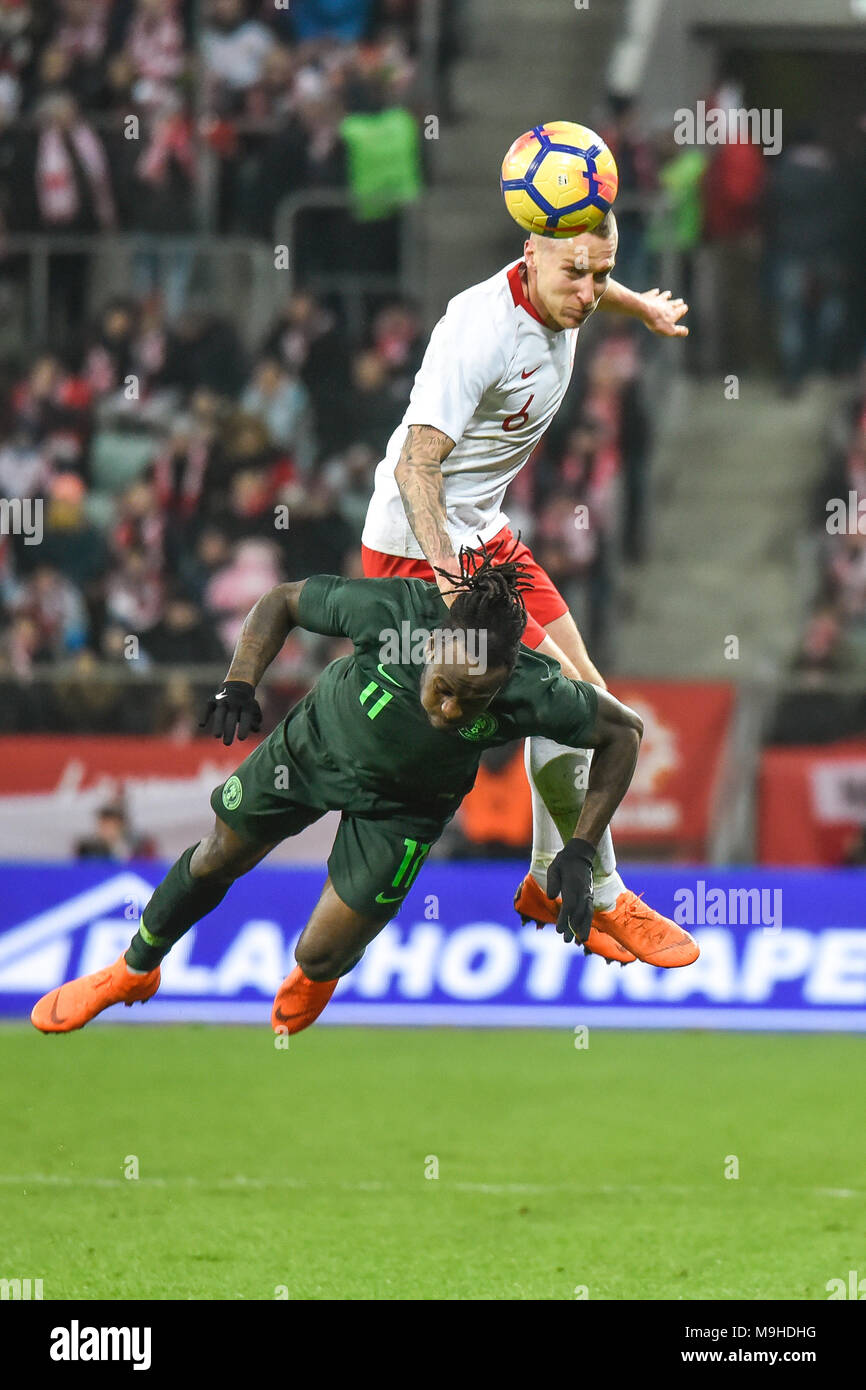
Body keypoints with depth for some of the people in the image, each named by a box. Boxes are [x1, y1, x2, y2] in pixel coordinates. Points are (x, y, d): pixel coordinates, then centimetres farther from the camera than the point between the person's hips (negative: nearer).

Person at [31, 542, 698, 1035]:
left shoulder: (533, 695, -39)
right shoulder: (389, 609, -40)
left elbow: (624, 729, -19)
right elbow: (282, 600, -20)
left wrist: (580, 855, -22)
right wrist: (240, 684, -33)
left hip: (404, 807, -1)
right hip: (317, 742, 1)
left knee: (321, 956, 0)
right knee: (217, 860, 20)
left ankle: (317, 978, 42)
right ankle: (134, 971, 52)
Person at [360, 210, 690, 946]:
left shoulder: (558, 297, -3)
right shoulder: (481, 332, -31)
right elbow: (416, 464, -36)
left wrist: (640, 306, 46)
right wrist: (449, 575, -48)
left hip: (482, 532, 10)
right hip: (416, 547, -10)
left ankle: (550, 883, 30)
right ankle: (602, 899, 0)